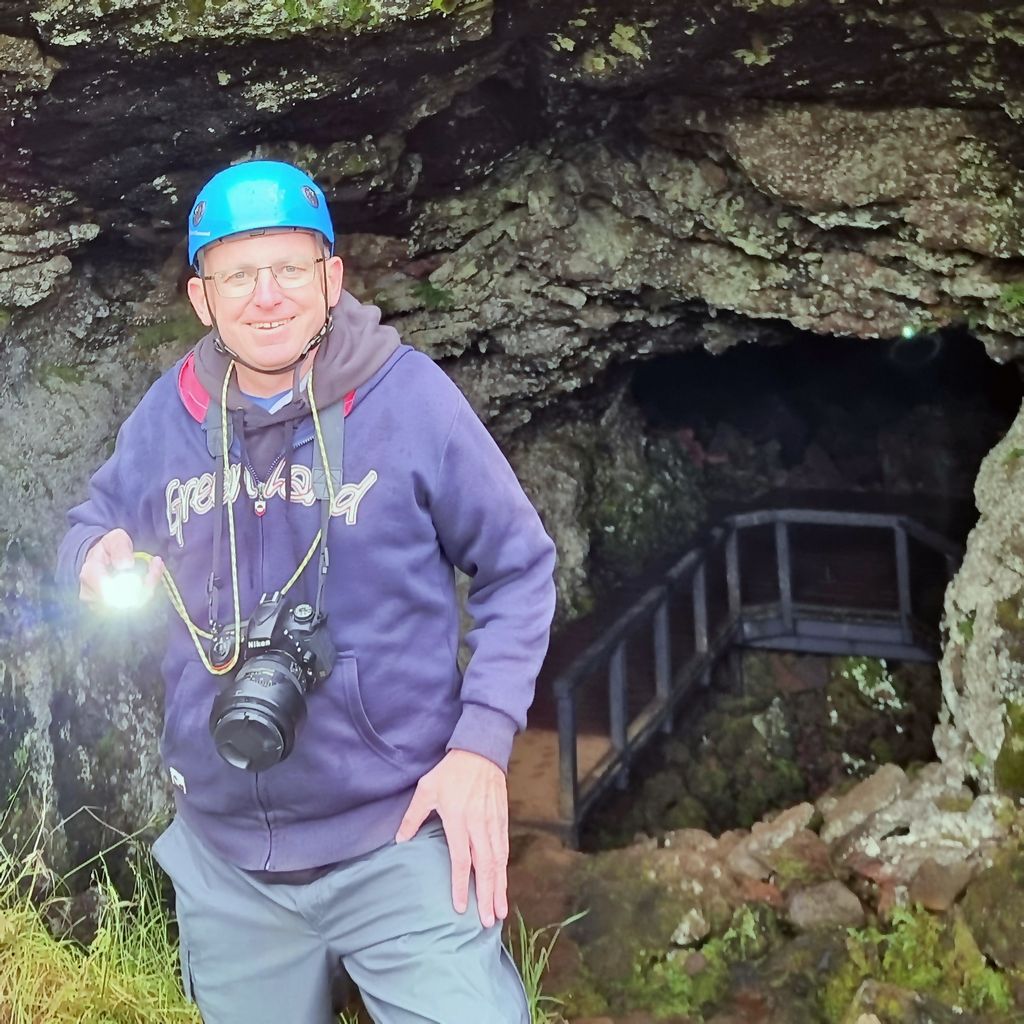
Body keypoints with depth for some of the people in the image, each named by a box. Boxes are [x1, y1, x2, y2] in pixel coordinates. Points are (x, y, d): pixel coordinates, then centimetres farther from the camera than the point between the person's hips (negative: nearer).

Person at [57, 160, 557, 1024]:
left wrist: (482, 743, -15)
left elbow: (517, 569, -5)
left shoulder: (409, 394, -11)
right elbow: (95, 522, 15)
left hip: (397, 838, -4)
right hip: (223, 856, 4)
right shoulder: (169, 415, -1)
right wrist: (99, 560, -10)